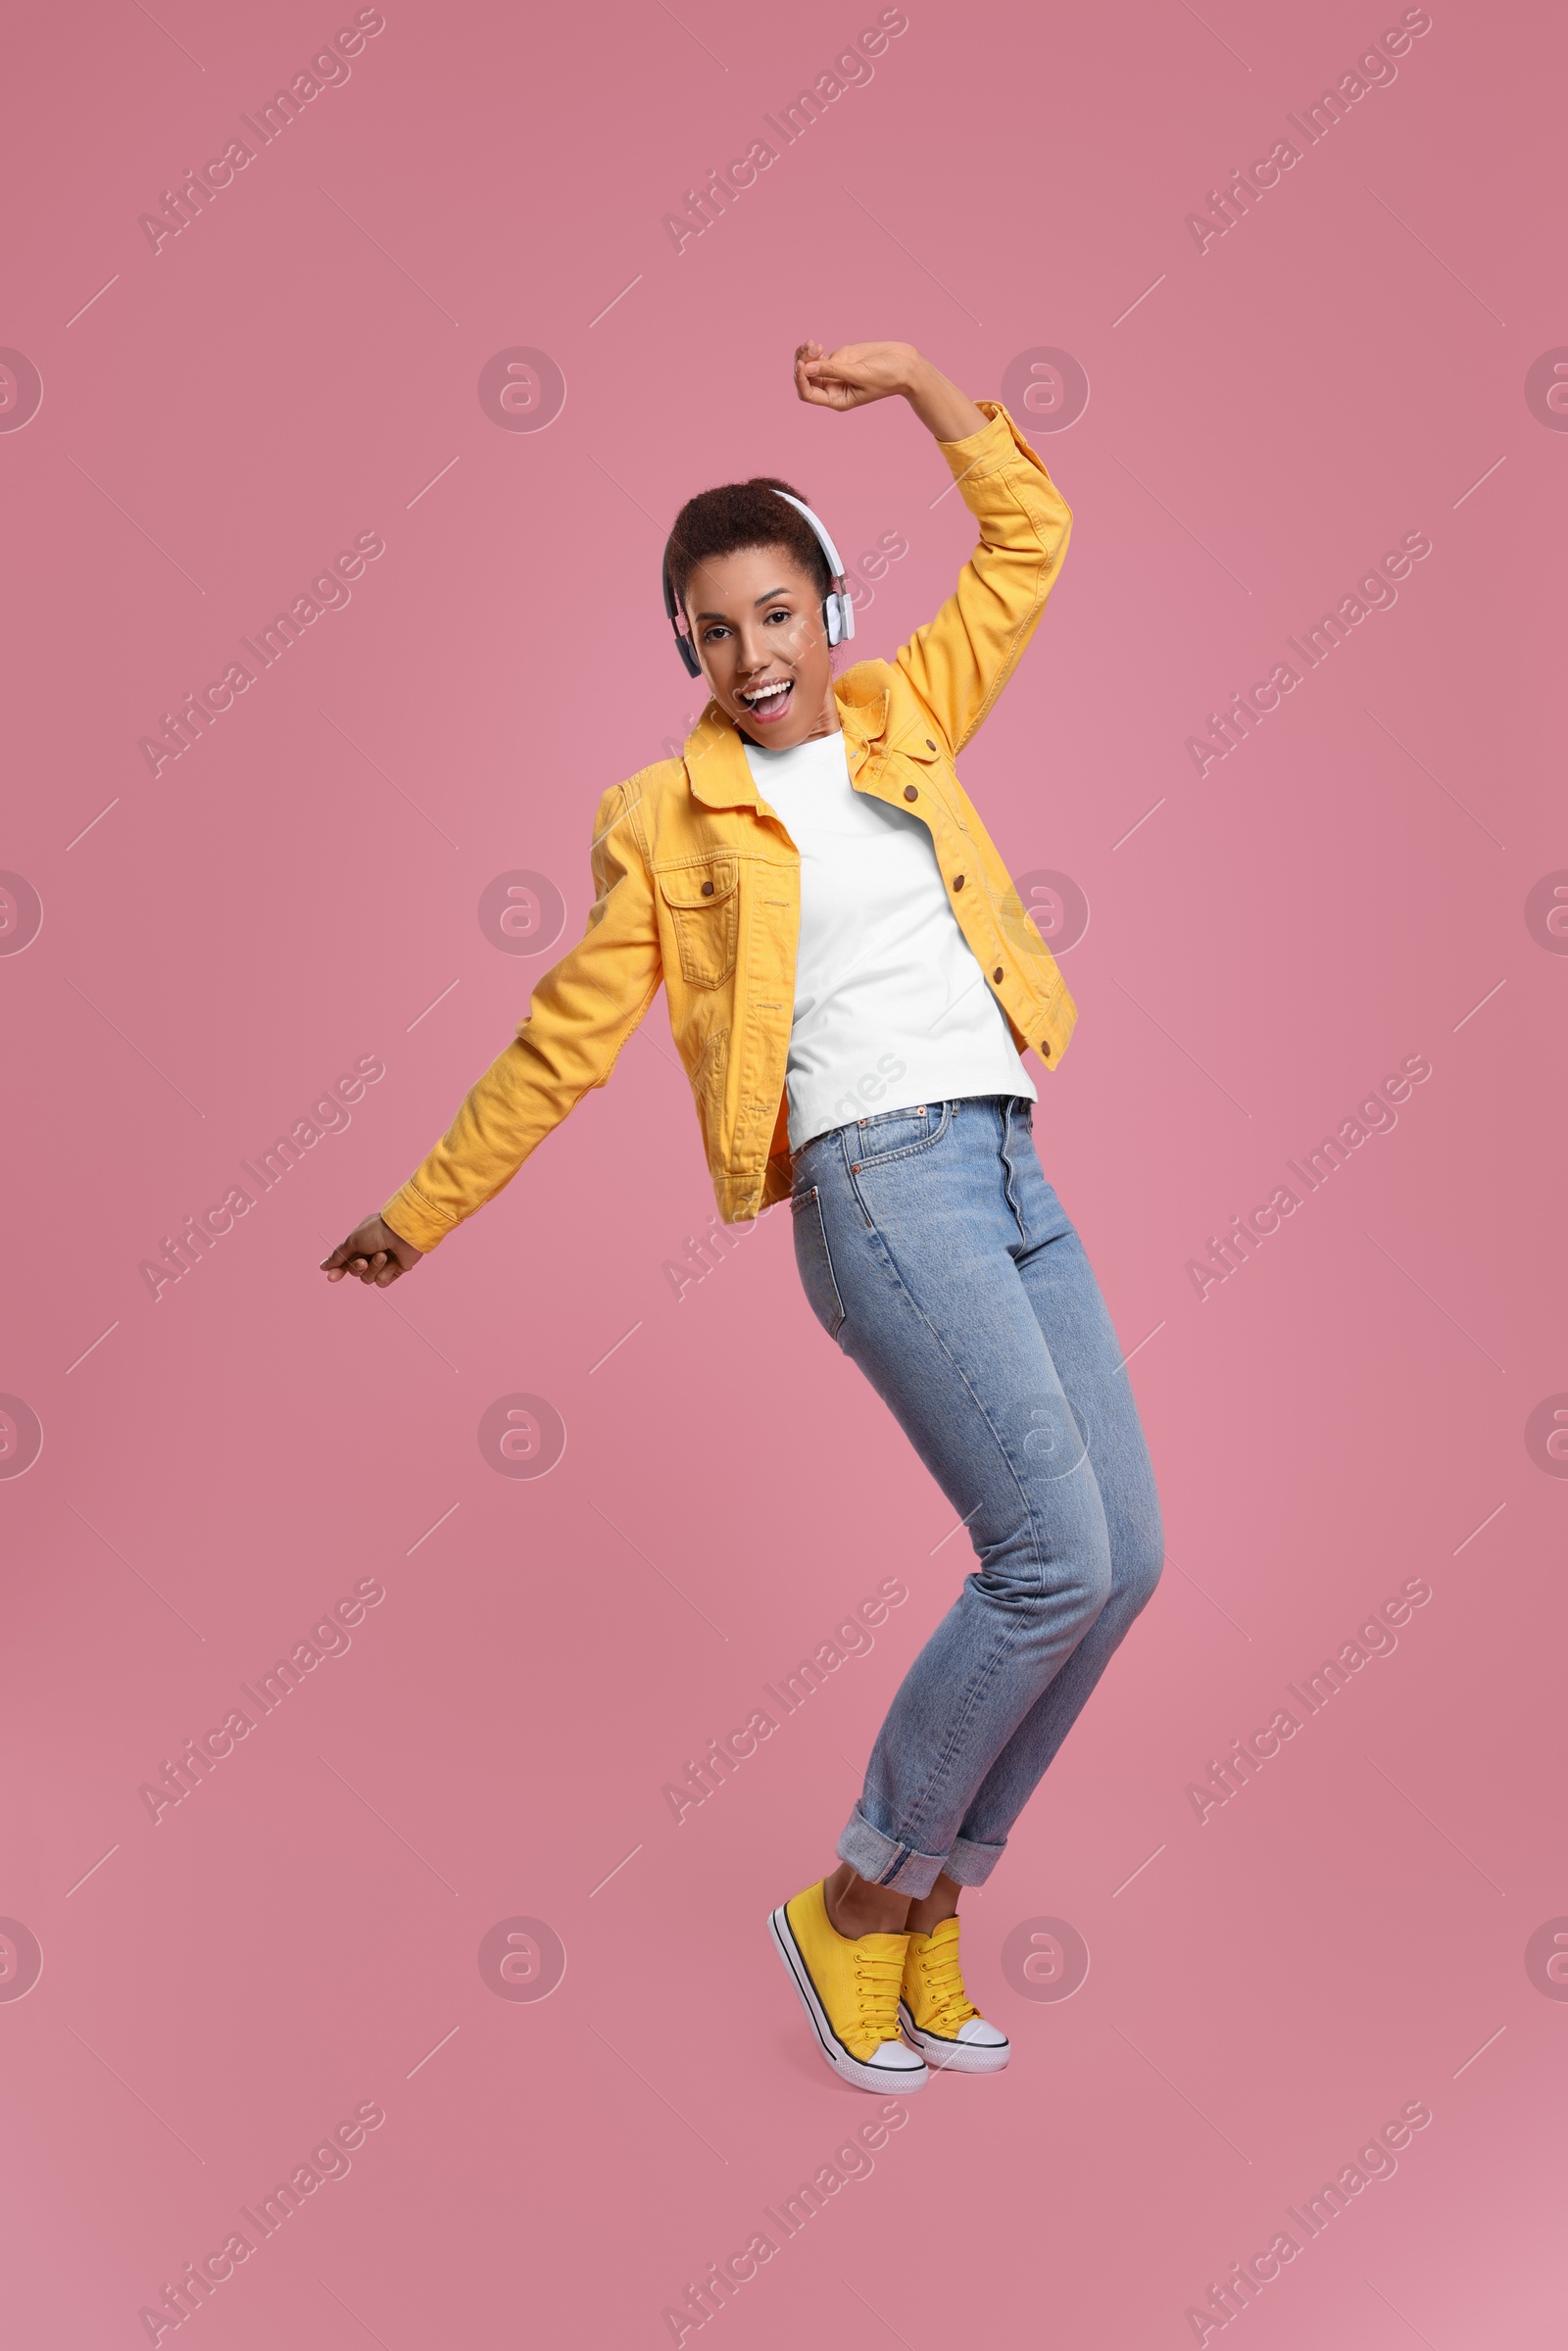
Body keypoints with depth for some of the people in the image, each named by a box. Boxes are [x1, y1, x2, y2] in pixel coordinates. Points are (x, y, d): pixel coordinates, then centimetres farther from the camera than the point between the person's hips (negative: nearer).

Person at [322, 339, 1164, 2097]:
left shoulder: (905, 716, 17)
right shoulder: (668, 815, 5)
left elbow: (1029, 536, 26)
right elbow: (563, 1041, 9)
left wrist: (918, 382, 16)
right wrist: (420, 1211, 11)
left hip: (1011, 1172, 6)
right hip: (879, 1180, -6)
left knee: (1124, 1557, 3)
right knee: (1054, 1553, -16)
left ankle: (929, 1905, 18)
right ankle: (855, 1903, 4)